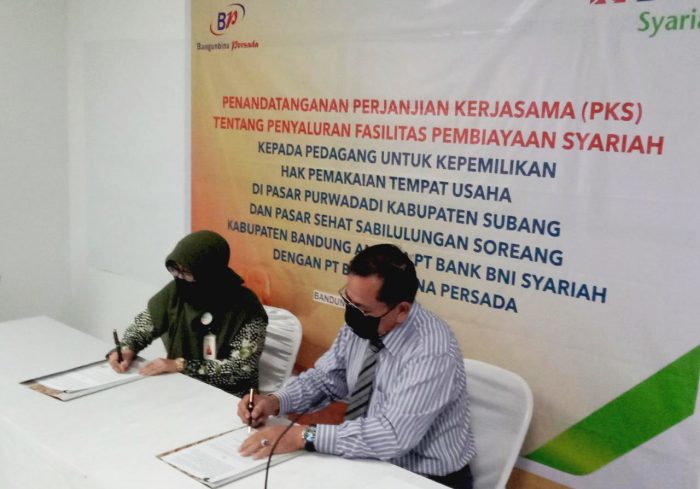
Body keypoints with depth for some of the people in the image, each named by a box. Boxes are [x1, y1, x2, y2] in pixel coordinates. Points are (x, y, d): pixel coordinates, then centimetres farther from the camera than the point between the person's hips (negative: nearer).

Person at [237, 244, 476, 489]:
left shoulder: (432, 353, -28)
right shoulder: (360, 324, -6)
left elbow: (393, 435, -33)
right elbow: (326, 377, 6)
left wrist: (304, 436, -32)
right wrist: (275, 401, -11)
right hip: (372, 460, 6)